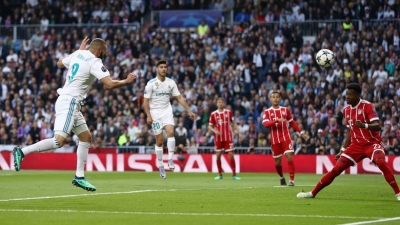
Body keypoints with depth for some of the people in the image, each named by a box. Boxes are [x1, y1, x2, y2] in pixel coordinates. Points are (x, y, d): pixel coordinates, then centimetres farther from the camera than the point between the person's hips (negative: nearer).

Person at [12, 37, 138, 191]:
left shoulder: (77, 55, 11)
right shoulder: (95, 62, -12)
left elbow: (60, 64, 30)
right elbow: (109, 84, -21)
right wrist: (127, 81, -4)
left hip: (68, 102, 10)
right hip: (69, 102, -10)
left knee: (86, 138, 12)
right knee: (59, 140, -18)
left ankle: (79, 177, 12)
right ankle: (22, 152, -16)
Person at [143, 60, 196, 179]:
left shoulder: (171, 83, 3)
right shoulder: (151, 83, -6)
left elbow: (180, 98, 6)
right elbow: (146, 101, -5)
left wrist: (189, 111, 1)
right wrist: (148, 116, -15)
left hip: (167, 111, 2)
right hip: (155, 112, -2)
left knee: (170, 132, -23)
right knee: (160, 140, -1)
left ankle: (170, 160, -18)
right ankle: (160, 165, 12)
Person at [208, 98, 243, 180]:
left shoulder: (229, 112, 3)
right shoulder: (213, 114, 1)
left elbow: (234, 123, 9)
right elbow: (210, 126, 4)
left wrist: (239, 133, 3)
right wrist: (214, 131, -16)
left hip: (228, 137, -1)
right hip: (218, 138, 1)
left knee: (231, 155, -5)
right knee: (218, 155, 3)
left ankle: (234, 174, 0)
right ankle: (220, 174, 16)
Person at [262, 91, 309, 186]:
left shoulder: (285, 110, 8)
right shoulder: (267, 112, 1)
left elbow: (292, 123, 17)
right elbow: (265, 124, -15)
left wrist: (301, 132, 11)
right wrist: (277, 120, -28)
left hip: (286, 138, 0)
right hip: (275, 140, 0)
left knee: (289, 157, -15)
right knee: (278, 162, 7)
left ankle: (291, 180, -15)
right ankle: (281, 177, 34)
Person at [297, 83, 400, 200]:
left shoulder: (367, 106, -12)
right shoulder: (346, 110, 8)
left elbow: (377, 126, -22)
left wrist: (364, 125, -41)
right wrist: (343, 150, 16)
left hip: (372, 143, -5)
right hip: (356, 145, 6)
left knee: (381, 162, -34)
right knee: (336, 169, 1)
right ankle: (312, 193, 12)